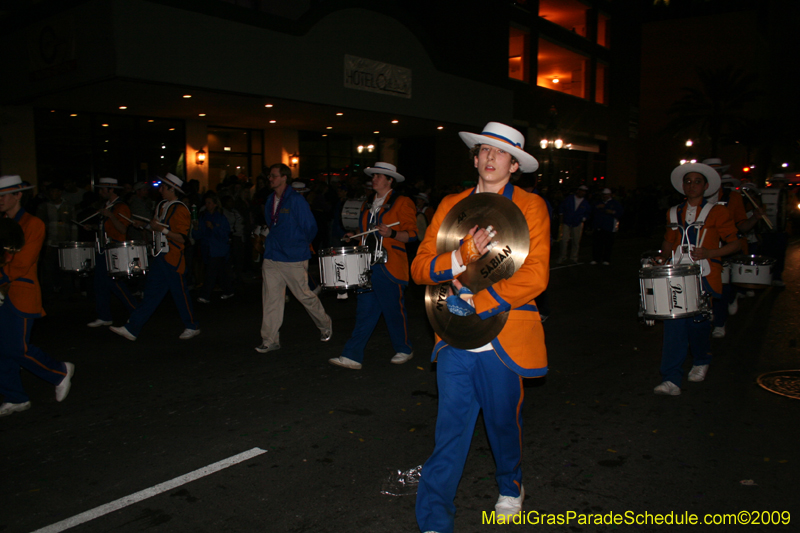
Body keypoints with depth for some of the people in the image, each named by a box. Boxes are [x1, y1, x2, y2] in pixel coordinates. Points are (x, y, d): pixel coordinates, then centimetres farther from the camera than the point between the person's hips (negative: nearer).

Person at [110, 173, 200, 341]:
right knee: (151, 293, 8)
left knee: (180, 294, 3)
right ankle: (132, 329, 8)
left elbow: (182, 238, -19)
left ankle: (192, 327, 18)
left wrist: (162, 229, -24)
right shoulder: (161, 205, 12)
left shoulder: (180, 210, -14)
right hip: (159, 256, 8)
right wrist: (147, 225, 10)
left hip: (173, 260, -8)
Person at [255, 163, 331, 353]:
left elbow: (311, 228, -5)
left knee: (305, 295, 4)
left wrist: (299, 245, 5)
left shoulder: (296, 200, -11)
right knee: (271, 298, 3)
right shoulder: (271, 200, 11)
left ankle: (326, 325, 27)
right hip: (271, 258, 6)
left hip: (294, 259, -6)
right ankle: (270, 340, 10)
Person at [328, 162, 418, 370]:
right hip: (367, 265, 6)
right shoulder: (368, 205, 19)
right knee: (364, 312, 4)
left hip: (389, 267, -6)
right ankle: (352, 356, 4)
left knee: (395, 311, 3)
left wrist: (391, 233, -23)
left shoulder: (402, 203, -3)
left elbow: (411, 234, -8)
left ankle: (404, 350, 23)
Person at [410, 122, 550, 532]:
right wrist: (463, 256, -18)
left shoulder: (531, 207, 0)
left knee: (504, 422, 15)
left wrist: (477, 304, -17)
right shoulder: (450, 205, 9)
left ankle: (510, 488, 44)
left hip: (503, 340, -1)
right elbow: (420, 267, 0)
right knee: (450, 429, 3)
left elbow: (535, 276, -12)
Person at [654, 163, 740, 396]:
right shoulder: (674, 213, 15)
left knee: (697, 319, -10)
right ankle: (671, 380, -8)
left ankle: (701, 361, 24)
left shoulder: (716, 213, 3)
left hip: (705, 275, -3)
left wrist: (709, 252, -13)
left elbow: (735, 244, 1)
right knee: (674, 321, -8)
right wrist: (662, 256, 9)